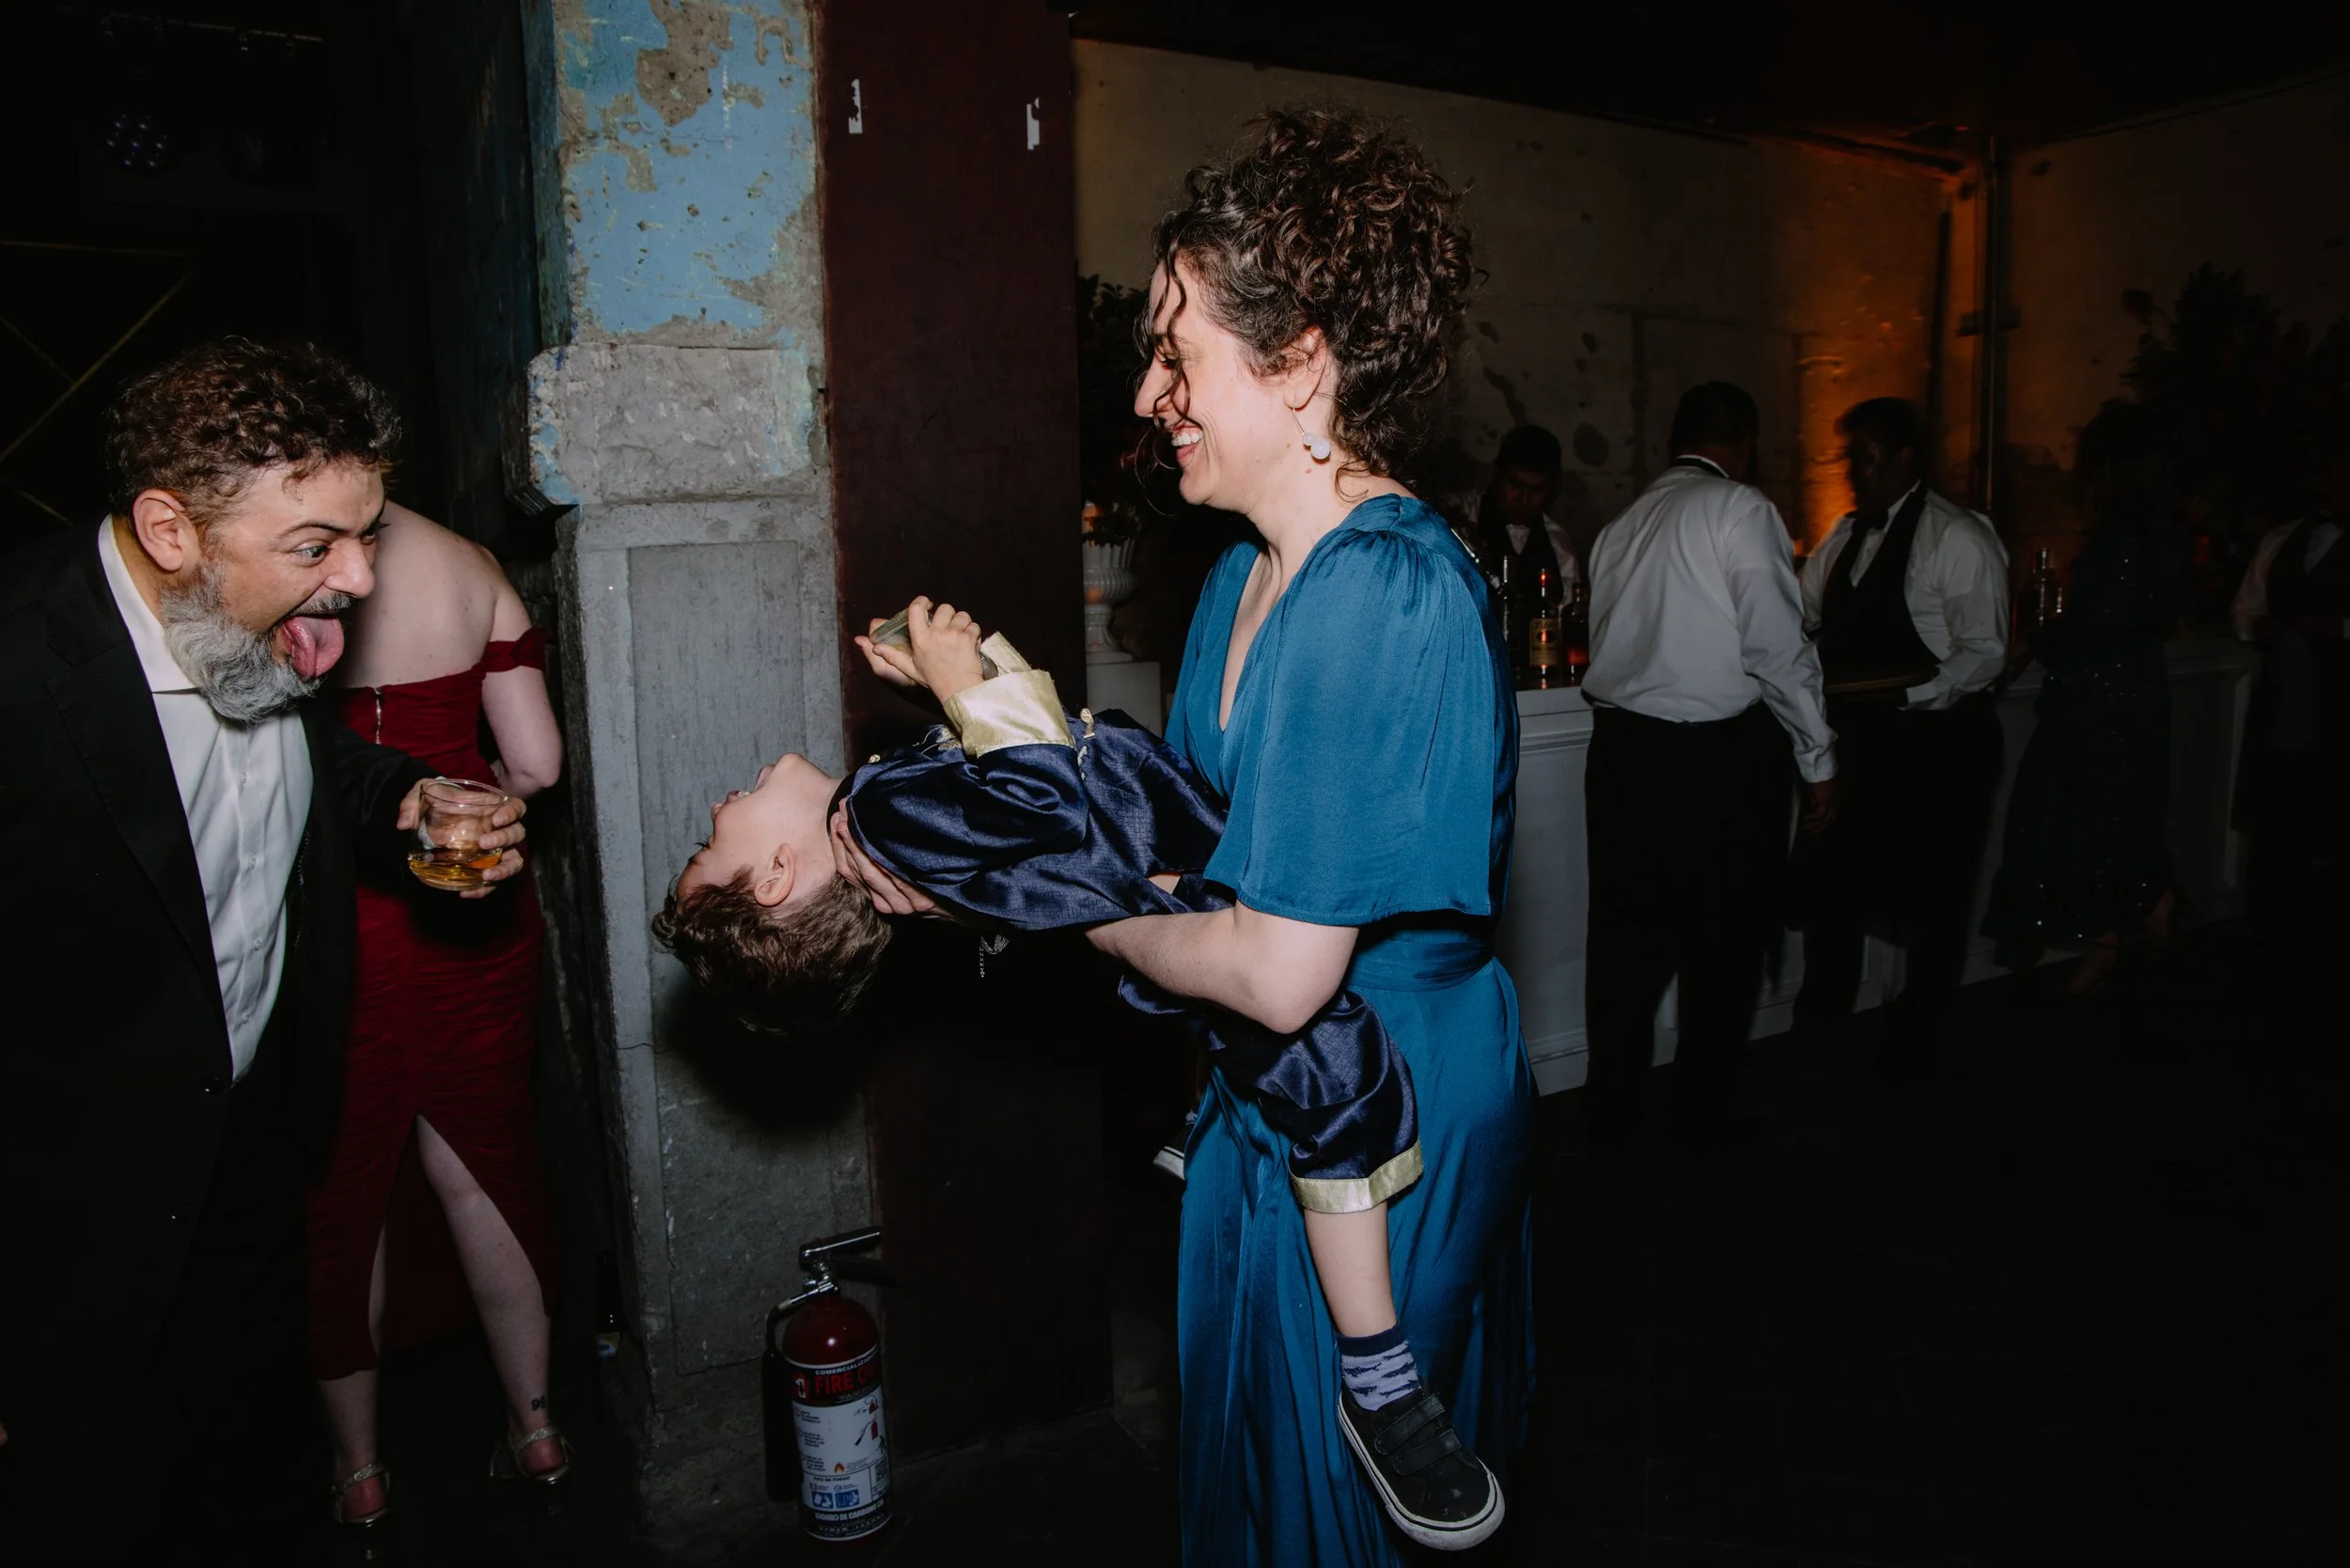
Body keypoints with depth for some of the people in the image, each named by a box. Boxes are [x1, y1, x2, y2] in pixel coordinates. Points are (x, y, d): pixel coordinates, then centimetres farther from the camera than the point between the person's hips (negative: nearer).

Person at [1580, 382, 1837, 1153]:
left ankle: (1613, 1117, 20)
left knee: (1626, 932, 11)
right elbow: (1780, 648, -12)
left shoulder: (1621, 525, 11)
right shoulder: (1739, 508, -7)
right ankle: (1701, 1113, 21)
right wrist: (1819, 762, -4)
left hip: (1619, 744, 6)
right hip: (1719, 755, -5)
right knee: (1724, 939, 10)